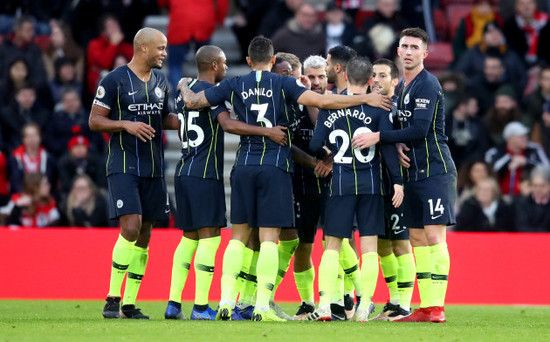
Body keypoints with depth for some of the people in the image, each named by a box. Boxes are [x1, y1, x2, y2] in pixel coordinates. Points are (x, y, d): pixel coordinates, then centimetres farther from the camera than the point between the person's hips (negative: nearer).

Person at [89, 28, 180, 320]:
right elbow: (95, 121, -6)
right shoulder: (114, 81, -7)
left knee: (144, 236, 5)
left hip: (153, 169, 7)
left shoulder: (160, 80, 14)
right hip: (123, 166, -7)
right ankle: (112, 299, -12)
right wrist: (126, 124, -20)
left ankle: (130, 305, 11)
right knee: (131, 227, -19)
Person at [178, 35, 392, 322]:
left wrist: (184, 85, 34)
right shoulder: (283, 84, -1)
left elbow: (192, 101, 11)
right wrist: (366, 99, -5)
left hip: (244, 166, 3)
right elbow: (322, 102, -11)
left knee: (238, 236, 10)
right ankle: (262, 307, -8)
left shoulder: (234, 85, 7)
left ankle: (225, 301, 2)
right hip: (275, 168, -3)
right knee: (269, 239, -2)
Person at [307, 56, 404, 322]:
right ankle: (364, 307, 1)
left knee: (332, 245, 6)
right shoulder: (377, 107, -3)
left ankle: (325, 305, -3)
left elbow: (315, 146, 1)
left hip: (341, 182, 1)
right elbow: (387, 145, -7)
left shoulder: (328, 107, 1)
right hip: (370, 182, -1)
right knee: (369, 245, 4)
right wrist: (397, 180, -4)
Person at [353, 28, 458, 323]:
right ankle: (425, 308, 9)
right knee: (417, 238, 7)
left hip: (435, 170, -9)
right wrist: (397, 146, -2)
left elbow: (419, 129, -20)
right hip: (413, 173, 9)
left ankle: (437, 307, -15)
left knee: (434, 235, -13)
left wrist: (378, 137, -17)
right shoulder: (400, 88, 16)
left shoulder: (427, 85, -11)